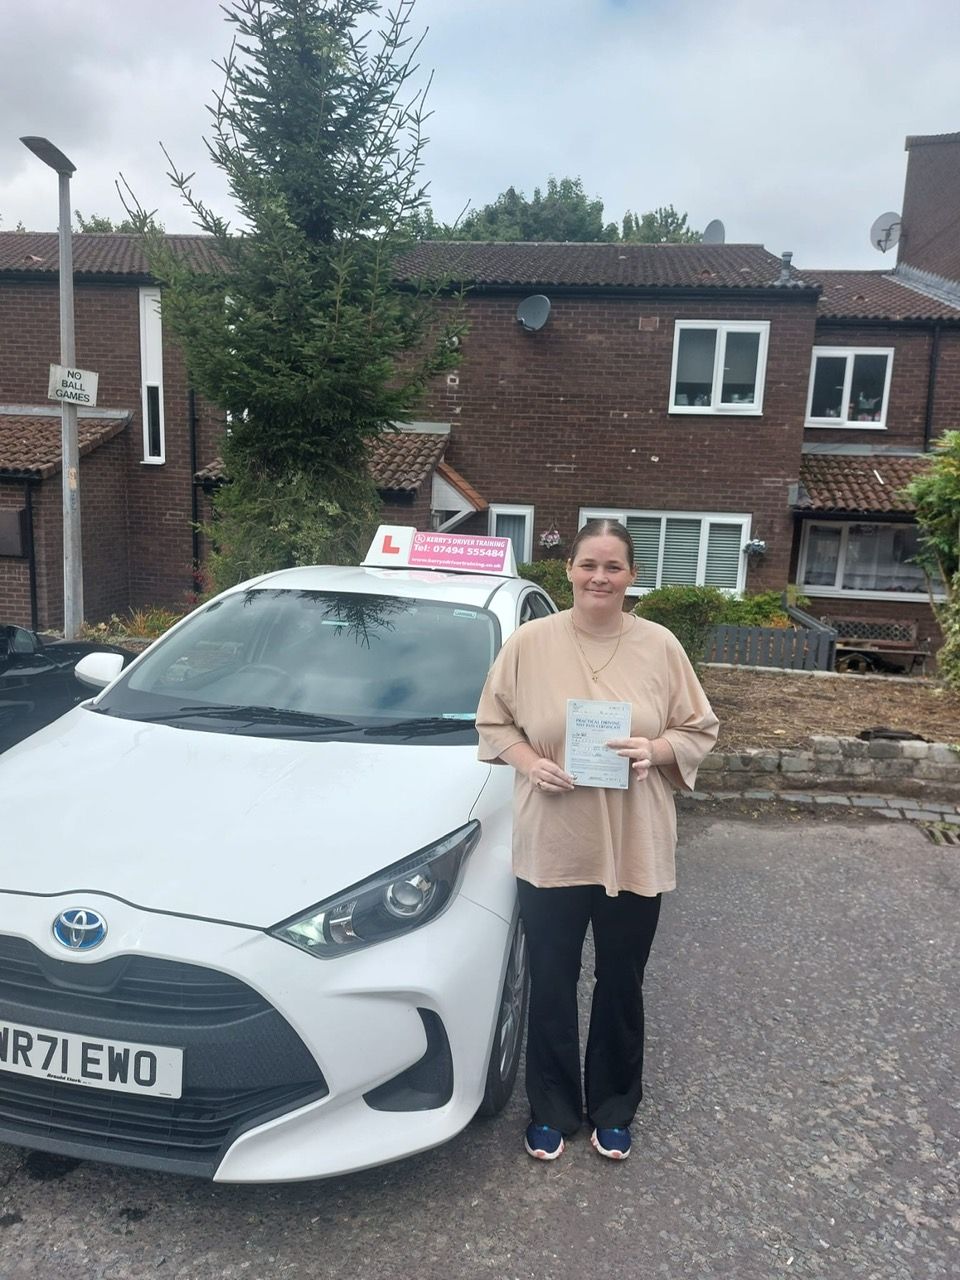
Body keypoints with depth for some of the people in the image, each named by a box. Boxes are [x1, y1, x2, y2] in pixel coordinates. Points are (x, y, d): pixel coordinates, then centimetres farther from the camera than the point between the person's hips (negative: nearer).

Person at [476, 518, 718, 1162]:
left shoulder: (660, 646, -4)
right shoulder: (530, 641, -5)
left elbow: (700, 730, 2)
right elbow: (493, 721, 4)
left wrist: (654, 750, -17)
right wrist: (529, 762, -13)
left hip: (635, 851, 1)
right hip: (551, 848, 0)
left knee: (621, 988, 18)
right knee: (551, 987, 15)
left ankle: (614, 1109, 42)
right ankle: (552, 1109, 38)